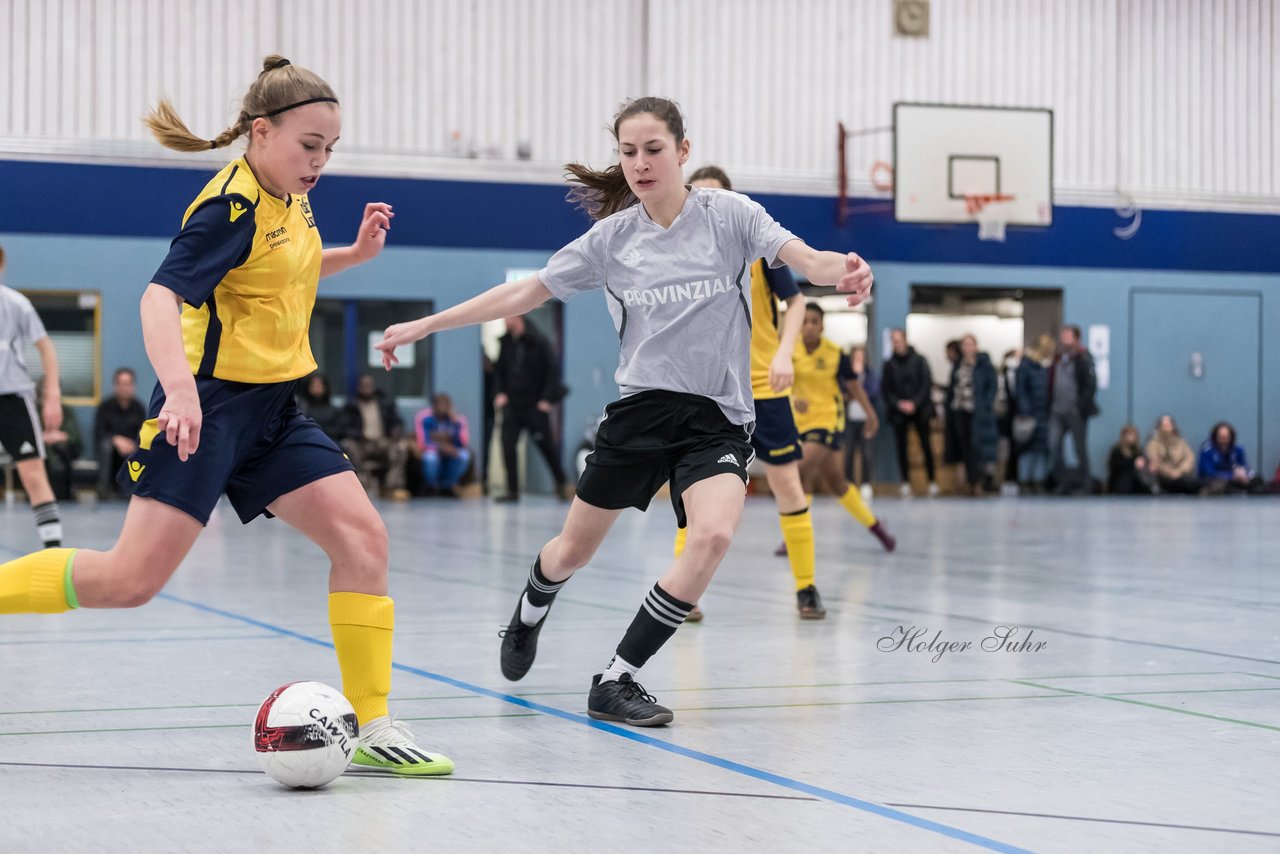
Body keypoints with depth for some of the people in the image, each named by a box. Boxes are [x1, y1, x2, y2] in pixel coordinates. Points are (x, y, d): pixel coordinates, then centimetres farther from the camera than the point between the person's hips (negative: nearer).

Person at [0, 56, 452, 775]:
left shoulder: (292, 197, 9)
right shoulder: (234, 207, -17)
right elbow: (161, 296, -30)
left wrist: (356, 254, 14)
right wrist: (180, 389, -45)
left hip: (275, 407, 8)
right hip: (211, 402, -8)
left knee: (363, 537, -4)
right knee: (133, 578, -13)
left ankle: (372, 727, 0)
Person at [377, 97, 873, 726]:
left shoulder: (729, 214, -5)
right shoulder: (612, 236, 0)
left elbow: (805, 259, -17)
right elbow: (525, 292, 4)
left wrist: (845, 269, -42)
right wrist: (423, 325, 2)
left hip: (718, 418, -2)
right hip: (641, 408, 2)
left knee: (713, 535, -28)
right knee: (574, 550, 10)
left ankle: (616, 681, -14)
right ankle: (529, 615, 49)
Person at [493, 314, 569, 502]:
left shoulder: (538, 342, -10)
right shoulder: (506, 342, 5)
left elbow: (553, 371, -8)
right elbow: (499, 369, 16)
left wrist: (547, 399, -13)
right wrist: (500, 392, 2)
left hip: (535, 405, -4)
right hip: (512, 405, 5)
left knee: (546, 445, 4)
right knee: (508, 444, -4)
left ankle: (560, 484, 23)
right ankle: (512, 490, 1)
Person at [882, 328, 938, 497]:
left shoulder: (918, 360, 0)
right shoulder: (889, 364, 5)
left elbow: (927, 383, -3)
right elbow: (886, 389, 4)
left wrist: (915, 403, -12)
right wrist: (898, 404, -10)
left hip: (920, 409, -2)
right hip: (898, 412, 2)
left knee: (926, 445, -2)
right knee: (901, 446, -2)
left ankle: (932, 480, 5)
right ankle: (906, 482, 3)